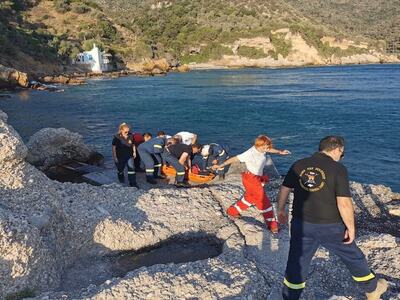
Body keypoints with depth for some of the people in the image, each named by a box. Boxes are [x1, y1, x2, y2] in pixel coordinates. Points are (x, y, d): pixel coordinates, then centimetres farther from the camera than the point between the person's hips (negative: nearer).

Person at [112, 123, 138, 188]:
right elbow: (114, 147, -10)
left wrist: (134, 152, 6)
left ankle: (133, 183, -7)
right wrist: (114, 157, -11)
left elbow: (133, 145, 11)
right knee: (120, 169, 16)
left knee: (131, 167, -13)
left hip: (129, 156, 2)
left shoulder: (131, 136, -5)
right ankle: (121, 181, 46)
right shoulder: (117, 137, -15)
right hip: (120, 156, -2)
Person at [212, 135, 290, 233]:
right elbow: (235, 159, -27)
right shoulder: (250, 154, -28)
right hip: (251, 179, -9)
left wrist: (280, 152, 15)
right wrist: (220, 165, -28)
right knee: (263, 201, -2)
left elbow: (269, 149, 18)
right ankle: (272, 224, 12)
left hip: (258, 178, 9)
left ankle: (232, 211, 43)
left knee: (250, 197, 25)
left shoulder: (260, 149, -6)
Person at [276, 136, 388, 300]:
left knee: (297, 262, 15)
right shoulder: (338, 169, -13)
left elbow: (284, 190, 4)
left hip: (301, 225, 3)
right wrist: (351, 227, -7)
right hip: (331, 227, -2)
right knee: (353, 257, 22)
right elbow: (344, 202, -18)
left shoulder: (298, 165, -1)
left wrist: (281, 210, 19)